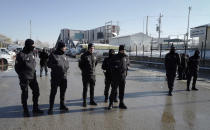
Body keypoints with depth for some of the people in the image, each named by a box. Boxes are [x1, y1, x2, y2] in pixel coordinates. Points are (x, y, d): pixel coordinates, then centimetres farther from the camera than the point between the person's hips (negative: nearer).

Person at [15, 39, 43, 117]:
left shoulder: (31, 54, 8)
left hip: (33, 77, 7)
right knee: (25, 95, 5)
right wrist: (22, 76, -12)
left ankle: (35, 108, 26)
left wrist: (33, 73, 11)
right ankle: (25, 110, 21)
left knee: (36, 92, 10)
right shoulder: (21, 55, -12)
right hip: (25, 78, -7)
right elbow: (17, 67, -10)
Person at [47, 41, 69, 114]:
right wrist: (56, 65, -17)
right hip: (55, 77, -6)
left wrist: (66, 67, -5)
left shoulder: (64, 55, 12)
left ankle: (62, 105, 27)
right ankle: (51, 108, 8)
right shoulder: (53, 55, -6)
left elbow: (67, 63, 15)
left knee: (63, 92, 13)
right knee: (53, 92, -2)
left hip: (64, 76, 6)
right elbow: (49, 64, -8)